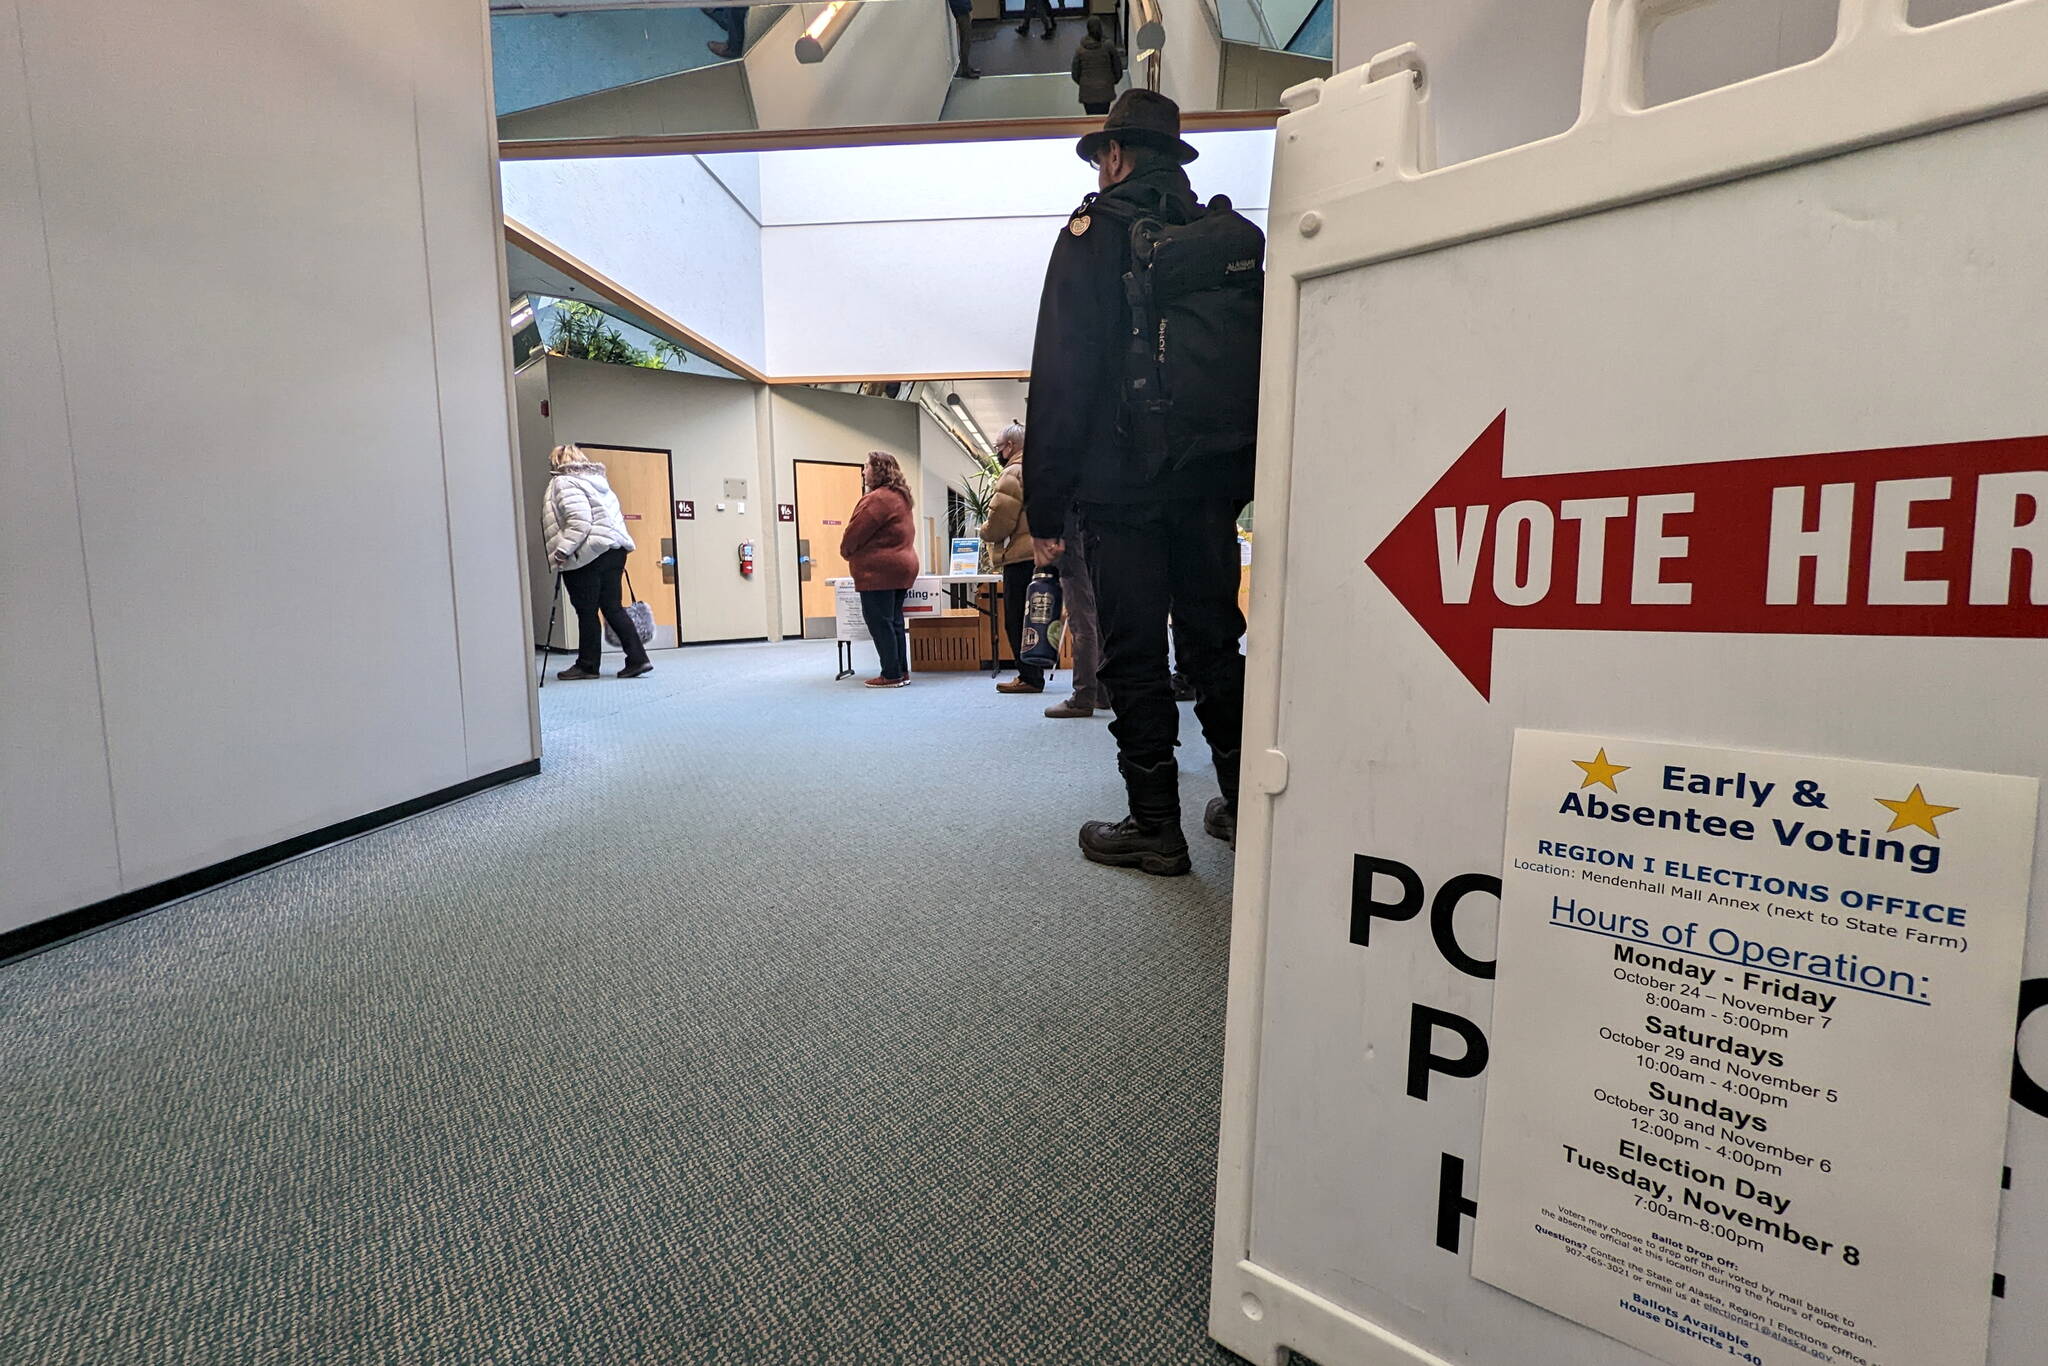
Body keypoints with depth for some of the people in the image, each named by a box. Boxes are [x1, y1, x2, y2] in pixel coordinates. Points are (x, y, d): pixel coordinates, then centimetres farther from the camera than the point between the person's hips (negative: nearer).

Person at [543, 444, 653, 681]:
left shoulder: (564, 483, -5)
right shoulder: (597, 480, 21)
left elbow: (579, 522, -19)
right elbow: (616, 516, 21)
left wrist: (562, 550, -16)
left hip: (588, 556, -8)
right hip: (613, 549, 8)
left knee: (586, 612, 1)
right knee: (613, 608, 8)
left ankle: (587, 665, 11)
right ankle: (637, 659, 2)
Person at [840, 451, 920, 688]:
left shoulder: (878, 498, -14)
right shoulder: (900, 496, 18)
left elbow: (856, 531, -16)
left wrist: (847, 551, 4)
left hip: (879, 570, -10)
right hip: (902, 565, 10)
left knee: (878, 622, -5)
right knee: (894, 621, 13)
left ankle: (891, 674, -4)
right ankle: (901, 671, 16)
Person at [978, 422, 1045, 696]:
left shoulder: (1013, 472, -9)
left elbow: (1001, 518, -16)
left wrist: (986, 534, 3)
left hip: (1021, 556, -9)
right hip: (1042, 554, 9)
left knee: (1017, 620, -3)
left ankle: (1029, 678, -1)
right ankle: (1033, 674, 19)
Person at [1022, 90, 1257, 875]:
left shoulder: (1094, 231, -1)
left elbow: (1060, 381, -10)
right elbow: (1256, 363, 16)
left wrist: (1046, 507, -9)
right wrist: (1242, 482, 18)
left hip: (1122, 486, -6)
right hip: (1211, 485, 6)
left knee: (1134, 656, 0)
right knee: (1214, 644, 13)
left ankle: (1155, 826, 6)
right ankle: (1246, 808, 23)